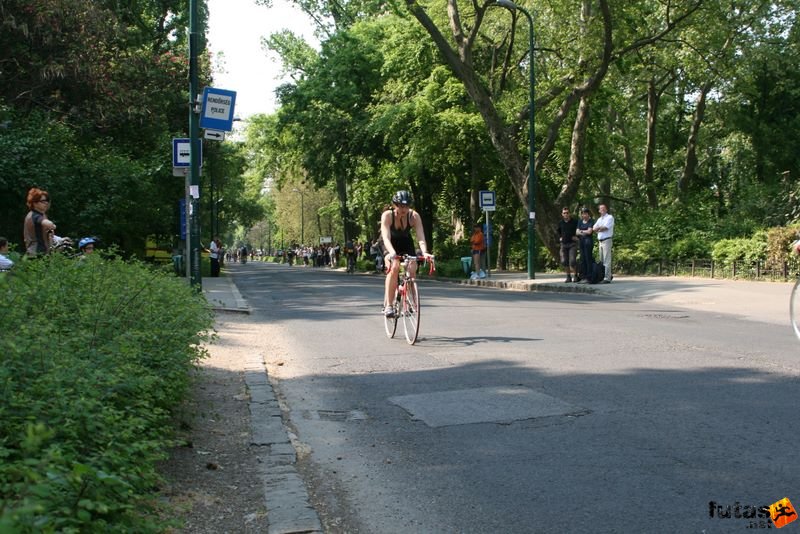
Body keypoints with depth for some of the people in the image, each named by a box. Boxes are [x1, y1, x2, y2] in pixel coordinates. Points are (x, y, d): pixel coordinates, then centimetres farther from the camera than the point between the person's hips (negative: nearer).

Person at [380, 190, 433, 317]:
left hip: (407, 245, 2)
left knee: (412, 270, -20)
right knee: (394, 267, -29)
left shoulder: (414, 216, -23)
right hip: (391, 247, -2)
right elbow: (386, 238, -38)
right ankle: (388, 305, -27)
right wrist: (392, 253, -56)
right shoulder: (387, 215, -28)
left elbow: (421, 237, -31)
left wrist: (424, 252, -50)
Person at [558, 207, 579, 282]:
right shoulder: (560, 223, 8)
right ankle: (568, 276, 15)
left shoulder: (574, 222, -4)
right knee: (564, 261, 3)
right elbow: (558, 231, 27)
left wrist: (577, 236, -4)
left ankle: (576, 275, 4)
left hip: (572, 243, -4)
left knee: (572, 261, -13)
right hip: (564, 244, 5)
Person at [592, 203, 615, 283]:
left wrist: (598, 229, 1)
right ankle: (609, 275, 22)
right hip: (600, 241, 8)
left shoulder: (610, 217, -2)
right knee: (601, 260, 11)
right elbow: (594, 229, 11)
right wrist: (601, 228, -6)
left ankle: (607, 278, -13)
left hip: (607, 240, -8)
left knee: (607, 260, -11)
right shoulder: (599, 219, 20)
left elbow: (605, 227, -14)